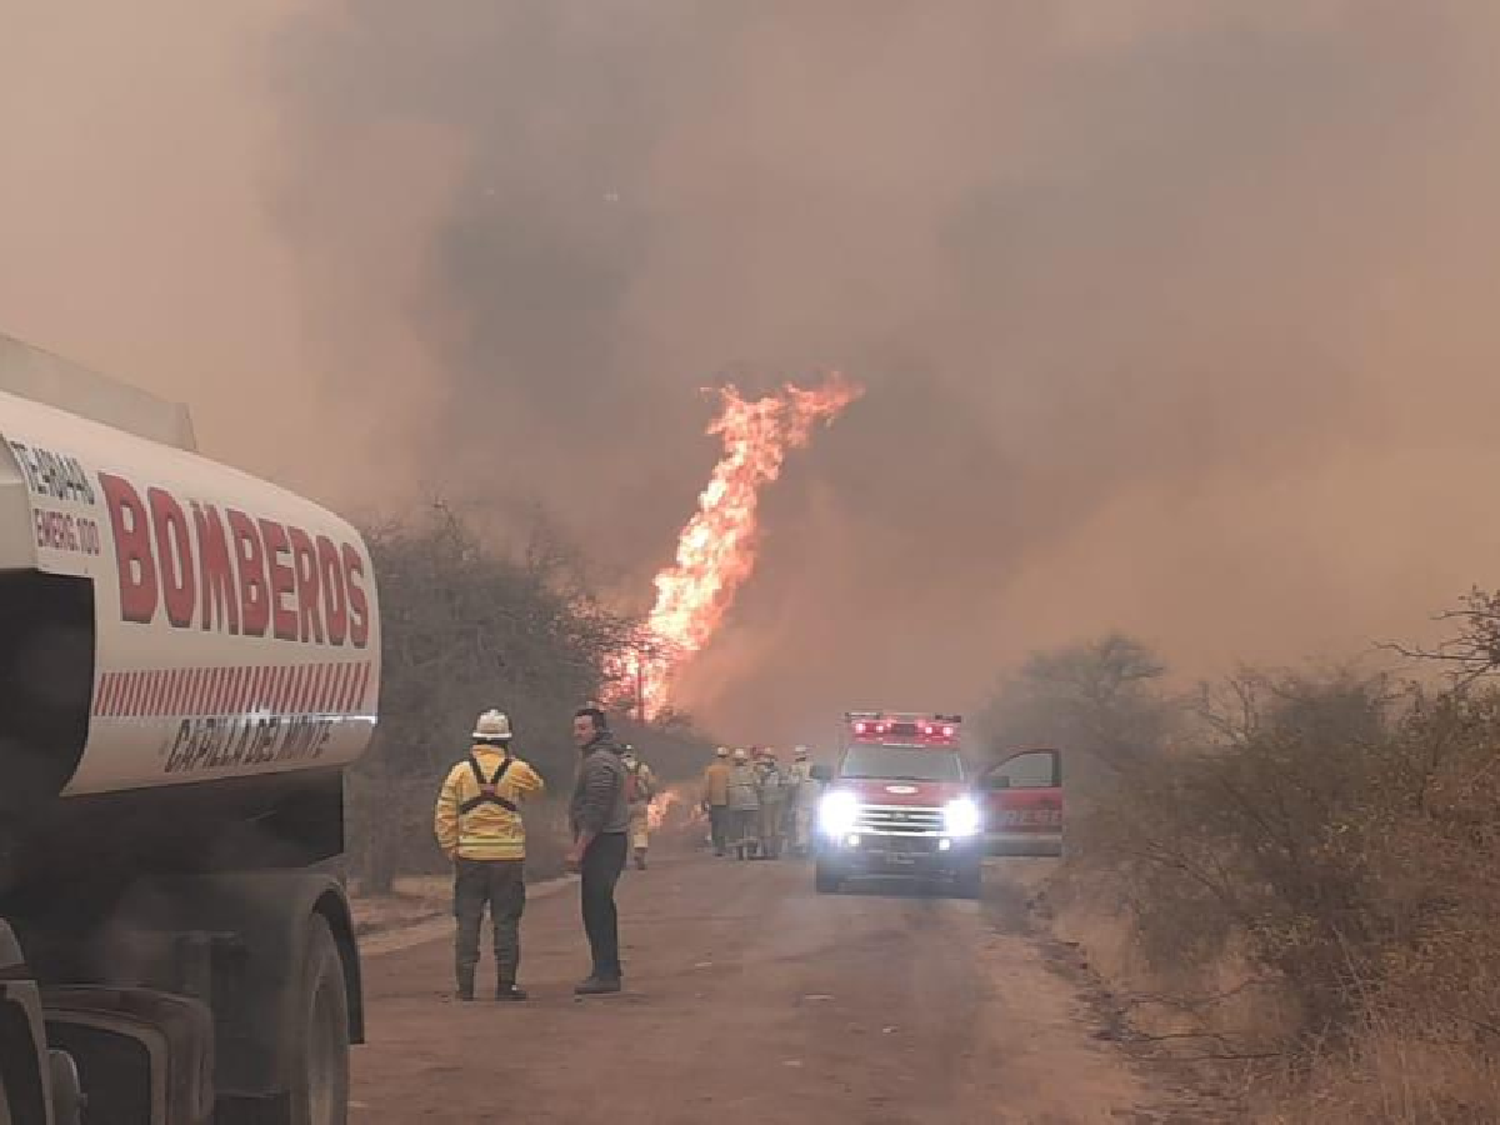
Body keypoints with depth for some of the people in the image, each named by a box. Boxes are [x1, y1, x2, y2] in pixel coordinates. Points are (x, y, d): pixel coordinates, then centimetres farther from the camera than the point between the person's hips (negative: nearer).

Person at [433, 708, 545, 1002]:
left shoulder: (460, 771, 0)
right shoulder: (518, 770, -3)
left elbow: (444, 816, 0)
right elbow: (537, 789, 18)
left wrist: (451, 849, 8)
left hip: (470, 856, 1)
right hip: (508, 856, -1)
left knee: (468, 921, 7)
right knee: (506, 922, 4)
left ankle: (465, 984, 6)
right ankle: (506, 983, 4)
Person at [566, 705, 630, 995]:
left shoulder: (598, 762, -15)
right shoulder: (609, 757, 19)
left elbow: (596, 811, -22)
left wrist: (578, 849, -21)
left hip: (601, 842, -11)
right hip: (611, 840, 11)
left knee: (596, 908, -11)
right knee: (601, 907, 16)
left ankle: (605, 974, -12)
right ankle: (609, 970, 23)